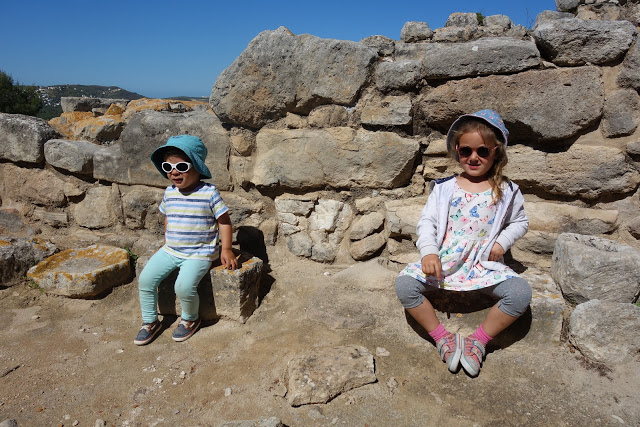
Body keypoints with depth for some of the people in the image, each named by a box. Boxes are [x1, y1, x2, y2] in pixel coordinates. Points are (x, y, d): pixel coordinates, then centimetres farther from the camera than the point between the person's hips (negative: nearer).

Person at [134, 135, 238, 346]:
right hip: (170, 250, 6)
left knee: (184, 287, -24)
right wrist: (167, 243, 18)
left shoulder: (209, 193, -13)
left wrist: (226, 249, -9)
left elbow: (224, 221, -7)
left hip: (199, 254, -6)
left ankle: (190, 320, 9)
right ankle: (150, 322, 16)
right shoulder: (169, 192, 4)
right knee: (145, 279, -6)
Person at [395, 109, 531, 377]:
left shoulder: (506, 191, 6)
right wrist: (428, 252, -18)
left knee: (521, 293, -26)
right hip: (444, 260, 0)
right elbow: (427, 221, -1)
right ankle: (442, 337, -5)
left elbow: (520, 222, 17)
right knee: (404, 284, -22)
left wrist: (502, 242, -4)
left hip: (485, 263, 0)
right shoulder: (444, 188, 3)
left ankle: (478, 341, -5)